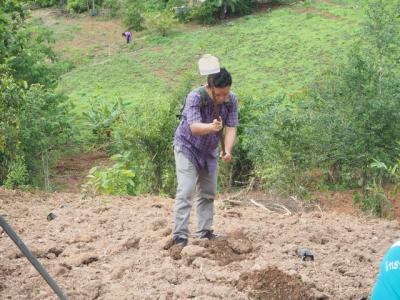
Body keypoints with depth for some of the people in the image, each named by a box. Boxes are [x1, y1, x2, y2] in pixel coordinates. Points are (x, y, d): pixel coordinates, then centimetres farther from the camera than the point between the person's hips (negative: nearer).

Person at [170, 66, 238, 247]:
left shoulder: (232, 100, -16)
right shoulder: (195, 97, -31)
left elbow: (231, 128, -19)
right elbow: (194, 127, -41)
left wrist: (227, 151, -36)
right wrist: (211, 127, -61)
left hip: (209, 151, 5)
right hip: (187, 147, -5)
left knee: (208, 193, 11)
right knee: (185, 192, -14)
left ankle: (205, 232, 23)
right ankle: (180, 237, -15)